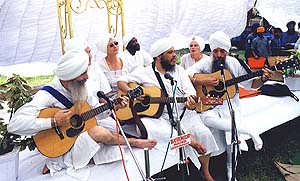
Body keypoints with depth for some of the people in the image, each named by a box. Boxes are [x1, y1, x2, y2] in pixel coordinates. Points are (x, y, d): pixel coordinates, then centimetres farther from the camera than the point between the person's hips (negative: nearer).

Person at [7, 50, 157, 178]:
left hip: (81, 135, 8)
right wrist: (53, 122, -32)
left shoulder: (80, 88, -1)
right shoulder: (48, 95, -24)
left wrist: (114, 107, -10)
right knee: (99, 132, -30)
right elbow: (14, 124, -33)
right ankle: (134, 142, -2)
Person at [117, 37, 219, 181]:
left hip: (182, 113, 2)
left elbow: (189, 91, 2)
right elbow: (121, 81, 5)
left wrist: (191, 101, -23)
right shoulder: (145, 73, 5)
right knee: (149, 128, -34)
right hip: (158, 116, -1)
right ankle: (189, 140, -23)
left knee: (203, 133, -19)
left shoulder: (179, 70, 12)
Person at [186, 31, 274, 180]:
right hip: (209, 105, -1)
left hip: (230, 105, 2)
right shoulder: (205, 63, -1)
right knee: (207, 119, -34)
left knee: (231, 136, -16)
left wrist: (263, 79, -10)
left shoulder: (234, 63, 5)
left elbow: (251, 84, 10)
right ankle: (249, 131, -18)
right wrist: (202, 82, -22)